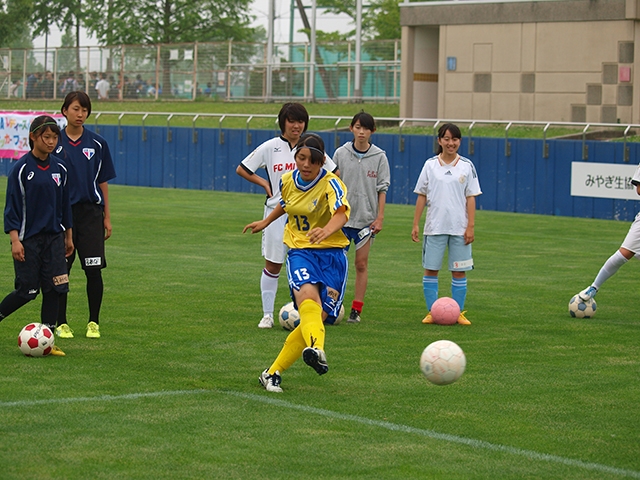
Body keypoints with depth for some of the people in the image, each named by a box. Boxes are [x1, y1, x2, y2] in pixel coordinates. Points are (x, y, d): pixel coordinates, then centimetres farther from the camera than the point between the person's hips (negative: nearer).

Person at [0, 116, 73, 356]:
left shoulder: (60, 169, 6)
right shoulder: (21, 168, -9)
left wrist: (68, 236, 16)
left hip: (54, 237, 5)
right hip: (28, 239, -5)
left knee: (54, 288, -1)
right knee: (27, 291, -4)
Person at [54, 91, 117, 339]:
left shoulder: (97, 144, 5)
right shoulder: (55, 142, 1)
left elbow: (103, 182, 9)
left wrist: (107, 217, 6)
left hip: (91, 212, 1)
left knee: (94, 270, -4)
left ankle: (93, 322, 9)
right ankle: (61, 323, 14)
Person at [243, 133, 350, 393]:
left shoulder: (330, 183, -13)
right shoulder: (288, 180, 3)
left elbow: (341, 213, -34)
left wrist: (326, 230, -55)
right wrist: (266, 222, 40)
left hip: (331, 255, -2)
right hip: (300, 251, 2)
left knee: (318, 317, -7)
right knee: (307, 296, -31)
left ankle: (273, 373, 7)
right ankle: (317, 351, -58)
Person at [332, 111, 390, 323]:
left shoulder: (379, 156, 0)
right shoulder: (341, 154, 1)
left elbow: (382, 188, 2)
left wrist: (380, 217, -3)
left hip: (366, 218, 0)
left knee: (361, 264, 2)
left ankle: (356, 310, 7)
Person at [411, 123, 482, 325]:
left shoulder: (467, 166, 3)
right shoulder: (430, 165, 4)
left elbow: (470, 198, 2)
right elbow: (421, 196, 6)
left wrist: (470, 226, -4)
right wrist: (415, 224, 1)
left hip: (460, 228, 0)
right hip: (434, 227, 0)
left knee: (459, 271, 2)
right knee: (430, 269, 1)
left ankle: (458, 313, 10)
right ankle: (432, 312, 9)